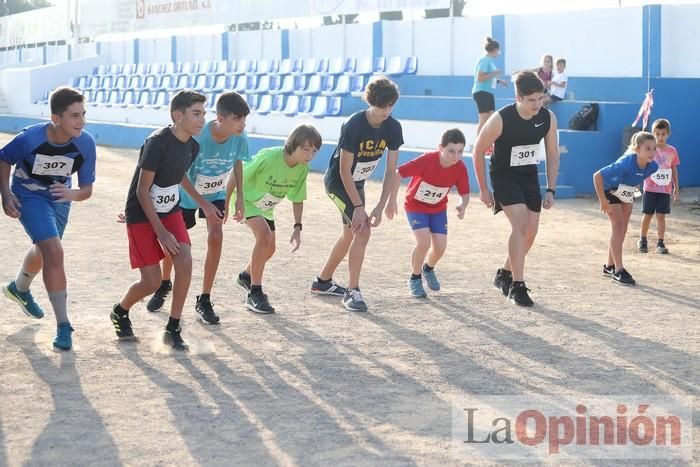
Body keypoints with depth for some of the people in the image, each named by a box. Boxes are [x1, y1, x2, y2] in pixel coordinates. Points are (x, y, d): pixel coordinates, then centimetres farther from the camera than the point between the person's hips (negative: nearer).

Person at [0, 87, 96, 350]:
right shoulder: (30, 138, -32)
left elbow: (87, 190, -17)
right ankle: (63, 325, -13)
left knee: (43, 251, 26)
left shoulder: (86, 144, -24)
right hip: (29, 196, -5)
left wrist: (72, 194, -38)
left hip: (60, 197, 5)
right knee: (54, 253, -20)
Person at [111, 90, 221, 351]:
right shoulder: (157, 142, -25)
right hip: (142, 215, -6)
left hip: (170, 210, 6)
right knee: (152, 282, -8)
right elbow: (142, 190, -21)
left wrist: (203, 204, 18)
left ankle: (173, 329, -1)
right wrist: (160, 231, -21)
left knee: (185, 263, -15)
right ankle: (120, 313, 24)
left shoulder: (192, 147, -4)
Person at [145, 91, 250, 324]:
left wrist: (239, 198, 1)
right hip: (186, 193, -2)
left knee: (215, 238, -16)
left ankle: (204, 300, -3)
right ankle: (164, 285, 43)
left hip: (216, 194, 2)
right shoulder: (197, 138, -38)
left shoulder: (239, 139, -25)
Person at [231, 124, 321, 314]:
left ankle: (246, 275, 43)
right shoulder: (268, 157, -35)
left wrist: (297, 227, -6)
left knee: (270, 248, 11)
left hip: (265, 206, 7)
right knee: (264, 234, -26)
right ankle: (254, 293, -19)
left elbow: (297, 198, -2)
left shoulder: (302, 169, -16)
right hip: (245, 198, -7)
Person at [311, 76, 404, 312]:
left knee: (350, 234, 18)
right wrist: (359, 207, -26)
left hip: (357, 183, 7)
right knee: (362, 231, -19)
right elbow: (344, 171, -26)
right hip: (337, 181, -7)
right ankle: (352, 291, -11)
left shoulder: (393, 128, -13)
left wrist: (380, 206, -16)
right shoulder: (354, 126, -29)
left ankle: (323, 282, 36)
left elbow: (391, 170, -10)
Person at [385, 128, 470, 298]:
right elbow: (398, 173, -26)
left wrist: (463, 205, -33)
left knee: (440, 246, -5)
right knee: (424, 241, -22)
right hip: (415, 205, -4)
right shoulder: (426, 160, -32)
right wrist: (392, 201, -26)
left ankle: (428, 268, 30)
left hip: (438, 208, 4)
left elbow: (465, 193, -10)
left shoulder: (460, 168, -21)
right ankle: (415, 279, 4)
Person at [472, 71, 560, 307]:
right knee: (520, 224, -22)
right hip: (504, 176, -5)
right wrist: (483, 189, -9)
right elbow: (478, 150, -12)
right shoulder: (501, 119, -25)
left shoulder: (548, 118, -12)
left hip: (529, 176, 5)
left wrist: (550, 190, -2)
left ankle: (504, 274, 28)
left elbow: (553, 154, 2)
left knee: (531, 232, 6)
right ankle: (517, 286, -16)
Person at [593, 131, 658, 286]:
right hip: (610, 191, -7)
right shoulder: (626, 163, -40)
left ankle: (609, 266, 24)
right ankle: (618, 271, -14)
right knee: (618, 225, -14)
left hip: (626, 194, 7)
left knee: (622, 229, 10)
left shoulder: (652, 166, -22)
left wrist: (633, 187, 7)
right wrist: (603, 201, -33)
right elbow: (597, 176, -37)